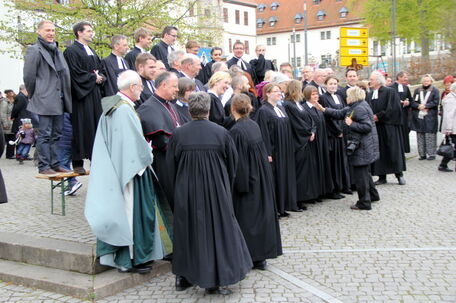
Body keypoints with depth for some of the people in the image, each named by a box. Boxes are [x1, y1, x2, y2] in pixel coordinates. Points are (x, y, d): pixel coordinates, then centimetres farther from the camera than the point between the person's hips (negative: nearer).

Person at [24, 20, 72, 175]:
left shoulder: (56, 50, 18)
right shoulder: (34, 50, -4)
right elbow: (28, 76, -6)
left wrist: (65, 97, 11)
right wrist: (34, 95, 1)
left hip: (58, 101, 7)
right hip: (44, 101, -7)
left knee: (57, 134, 10)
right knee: (44, 134, -5)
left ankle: (55, 164, 18)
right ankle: (44, 166, 0)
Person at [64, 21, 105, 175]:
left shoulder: (92, 52, 21)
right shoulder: (71, 51, -5)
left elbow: (100, 69, 21)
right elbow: (75, 73, -14)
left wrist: (100, 77, 0)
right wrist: (93, 77, -8)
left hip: (95, 94, 8)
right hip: (81, 94, -7)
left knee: (95, 126, 4)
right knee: (82, 127, -8)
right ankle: (78, 162, -4)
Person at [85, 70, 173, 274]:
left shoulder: (111, 107, 10)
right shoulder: (125, 110, -19)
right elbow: (136, 141, -20)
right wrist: (147, 157, -2)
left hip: (113, 170, 10)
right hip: (130, 169, -10)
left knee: (120, 210, 15)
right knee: (131, 210, 0)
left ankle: (113, 255, 24)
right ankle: (129, 259, 9)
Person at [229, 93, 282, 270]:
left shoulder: (236, 131, -18)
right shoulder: (254, 126, 4)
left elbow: (236, 161, -17)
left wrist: (239, 185, -12)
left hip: (246, 180, -7)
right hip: (262, 179, 7)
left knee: (247, 217, 3)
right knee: (262, 214, 12)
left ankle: (251, 257, 9)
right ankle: (261, 256, 21)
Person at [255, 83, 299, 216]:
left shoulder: (281, 108, 15)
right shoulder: (263, 111, -11)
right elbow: (264, 134, -16)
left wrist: (290, 148, 15)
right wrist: (268, 153, -21)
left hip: (285, 150, 8)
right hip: (274, 150, -8)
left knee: (285, 176, 11)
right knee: (274, 179, -3)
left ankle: (284, 205, 19)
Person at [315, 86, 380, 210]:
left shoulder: (360, 109, -19)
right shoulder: (354, 107, 12)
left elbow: (367, 126, -25)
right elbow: (339, 113, 15)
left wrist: (351, 124, -18)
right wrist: (324, 109, 11)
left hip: (362, 147, -10)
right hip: (363, 146, 10)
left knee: (360, 174, -2)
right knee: (364, 172, 21)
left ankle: (364, 203, 5)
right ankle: (373, 195, 35)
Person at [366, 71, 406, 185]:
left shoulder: (389, 91, -6)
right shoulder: (369, 94, 11)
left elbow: (391, 108, -13)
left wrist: (378, 116, -13)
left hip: (388, 126, -5)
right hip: (375, 127, 5)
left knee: (393, 150, 0)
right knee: (379, 151, 5)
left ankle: (399, 174, 10)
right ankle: (382, 176, 10)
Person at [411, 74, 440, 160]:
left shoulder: (435, 90, 3)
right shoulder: (417, 90, 12)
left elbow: (436, 102, -6)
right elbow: (413, 102, 6)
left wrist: (425, 106, -13)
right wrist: (419, 106, -13)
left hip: (430, 117, -3)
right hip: (419, 117, 4)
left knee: (430, 135, -6)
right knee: (420, 136, 4)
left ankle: (431, 154, -1)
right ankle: (422, 154, 10)